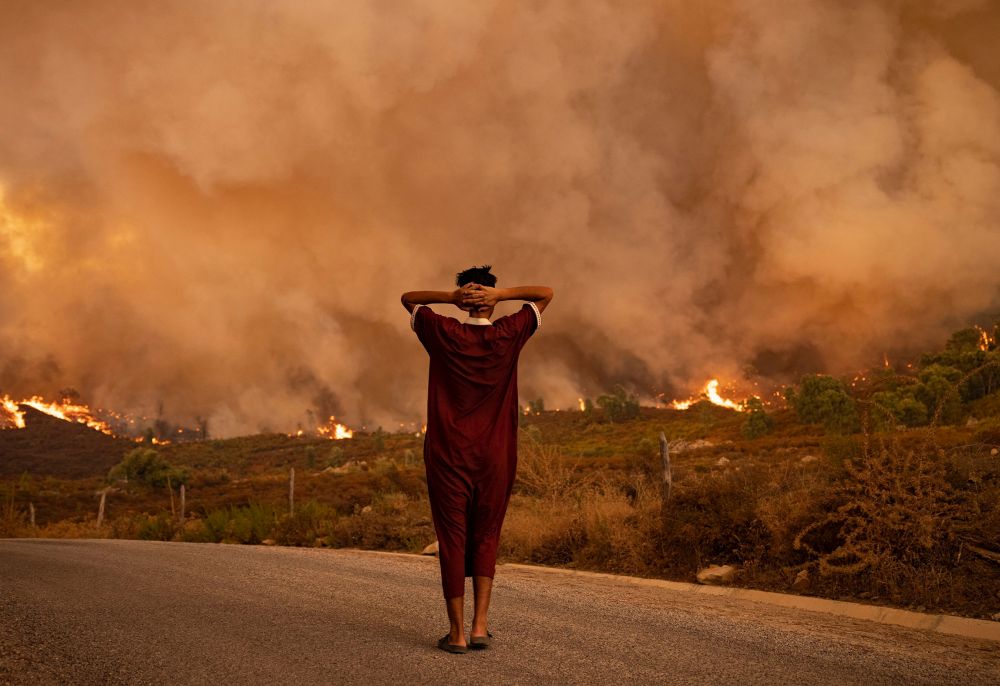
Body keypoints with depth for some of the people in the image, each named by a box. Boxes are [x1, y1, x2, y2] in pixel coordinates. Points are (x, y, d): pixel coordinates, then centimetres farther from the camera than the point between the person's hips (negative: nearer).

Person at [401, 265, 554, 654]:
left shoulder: (443, 334, -4)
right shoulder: (508, 335, -3)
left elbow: (408, 298, 12)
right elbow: (545, 293, 9)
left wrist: (452, 297, -5)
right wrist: (500, 294, -6)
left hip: (448, 457, -1)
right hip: (495, 458, 1)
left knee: (452, 541, 4)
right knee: (486, 540, 13)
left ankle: (457, 633, 4)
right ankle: (479, 625, 6)